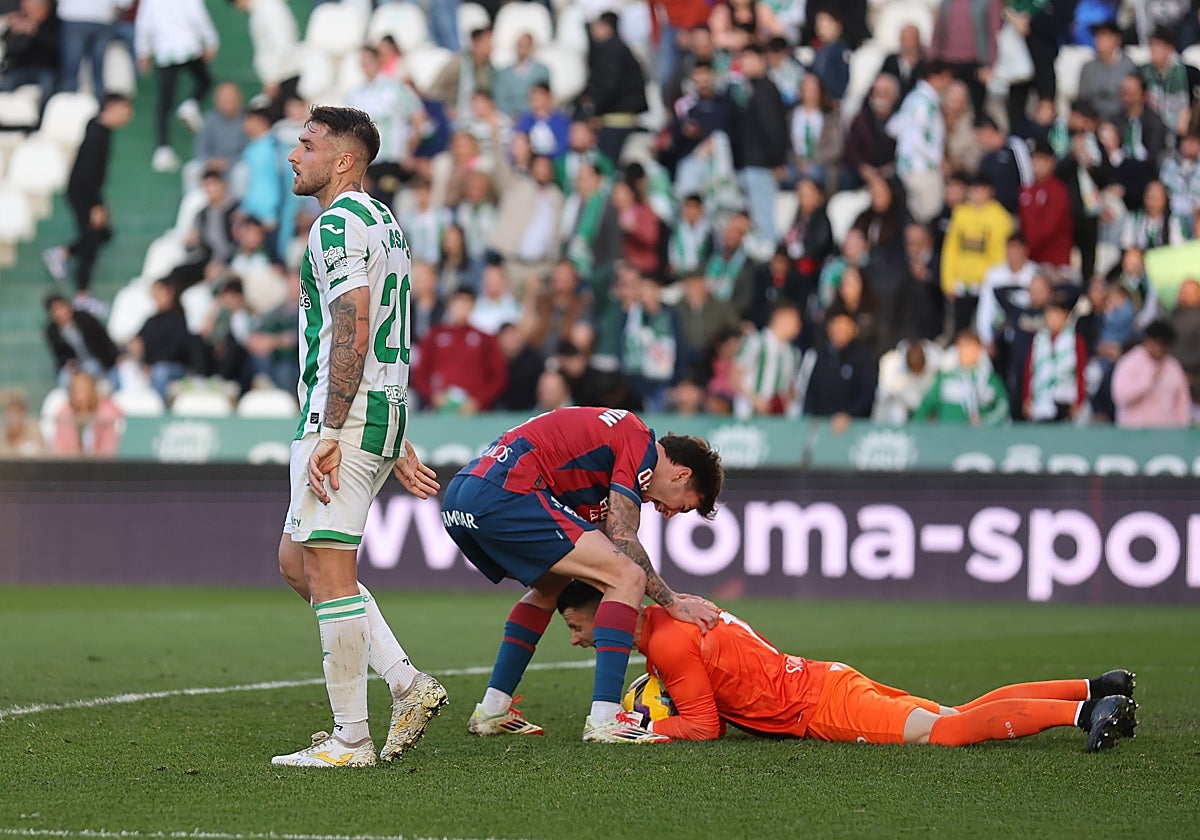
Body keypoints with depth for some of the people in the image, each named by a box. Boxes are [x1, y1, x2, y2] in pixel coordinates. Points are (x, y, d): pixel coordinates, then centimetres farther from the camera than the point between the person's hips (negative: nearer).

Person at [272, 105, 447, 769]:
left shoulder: (338, 224, -12)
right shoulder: (382, 223, 20)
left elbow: (353, 332, -21)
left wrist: (329, 432, -22)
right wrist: (397, 445, 25)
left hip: (345, 415, -10)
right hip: (383, 415, 10)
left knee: (327, 570, -6)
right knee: (296, 561, 15)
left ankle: (350, 739, -5)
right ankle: (407, 684, 8)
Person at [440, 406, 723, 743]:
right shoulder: (640, 443, 2)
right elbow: (622, 539, -4)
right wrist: (672, 602, 3)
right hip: (501, 496, -10)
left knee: (552, 585, 32)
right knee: (628, 577, -8)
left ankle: (492, 711, 29)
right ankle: (604, 719, -13)